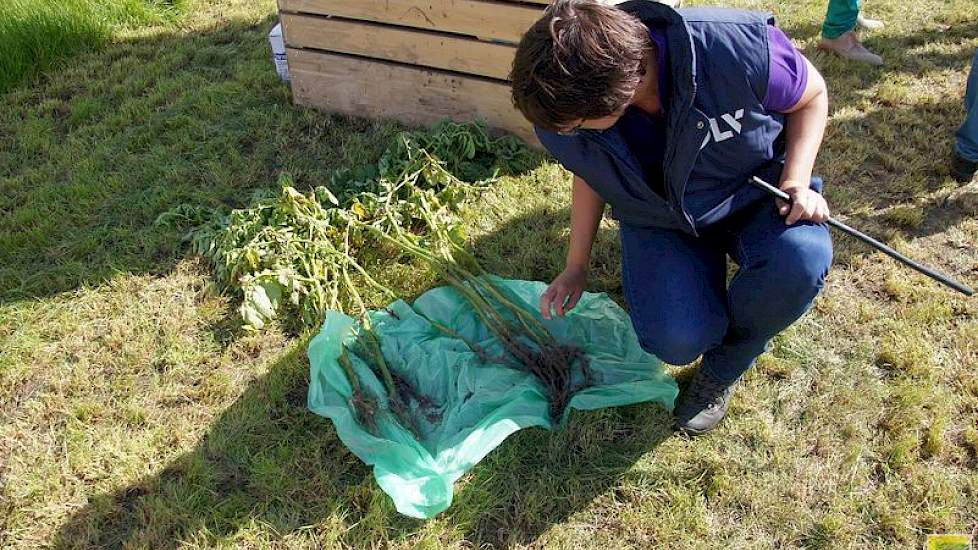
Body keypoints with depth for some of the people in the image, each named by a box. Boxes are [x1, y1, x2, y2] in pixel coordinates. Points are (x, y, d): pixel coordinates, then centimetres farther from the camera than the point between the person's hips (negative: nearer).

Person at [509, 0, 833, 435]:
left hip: (755, 191, 0)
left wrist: (796, 181, -24)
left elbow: (811, 95, -10)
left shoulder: (739, 47, -34)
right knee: (678, 340, -24)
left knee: (800, 260, -34)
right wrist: (575, 268, 3)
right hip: (660, 220, 1)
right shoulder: (561, 110, -23)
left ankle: (723, 370, -3)